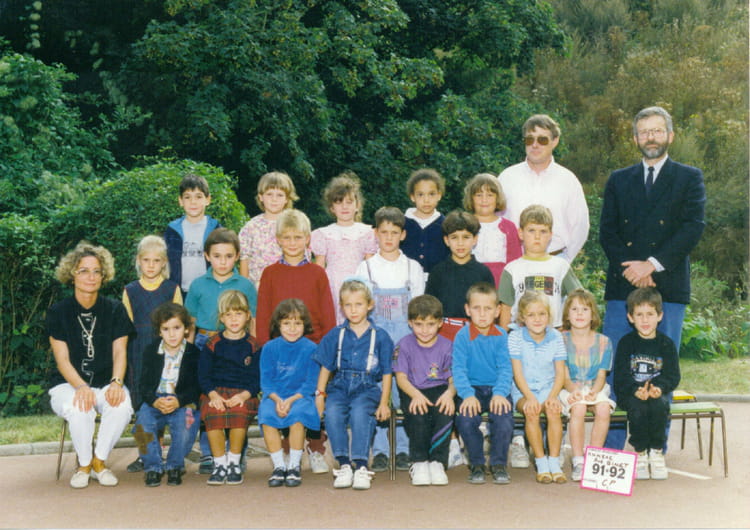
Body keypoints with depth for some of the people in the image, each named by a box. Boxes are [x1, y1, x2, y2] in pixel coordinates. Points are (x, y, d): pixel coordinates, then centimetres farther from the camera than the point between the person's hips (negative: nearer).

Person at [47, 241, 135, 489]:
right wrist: (81, 387, -27)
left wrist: (116, 382, -24)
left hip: (106, 383, 1)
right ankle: (83, 465, -8)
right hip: (69, 384, -1)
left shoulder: (115, 310, 4)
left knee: (122, 405, -33)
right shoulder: (58, 312, 0)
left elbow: (119, 352, -3)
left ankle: (99, 461, -8)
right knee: (78, 408, -36)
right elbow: (62, 359, -7)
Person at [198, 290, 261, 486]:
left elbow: (256, 379, 5)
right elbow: (203, 376, 6)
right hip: (215, 391, 1)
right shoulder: (213, 344, 10)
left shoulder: (252, 346, 9)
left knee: (240, 411, -35)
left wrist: (243, 395, -14)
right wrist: (213, 395, -12)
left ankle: (234, 462, -17)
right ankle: (219, 464, -19)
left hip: (243, 393, -1)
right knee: (212, 413, -33)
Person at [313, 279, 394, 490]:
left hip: (367, 387, -2)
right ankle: (343, 465, -24)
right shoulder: (336, 335, 11)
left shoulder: (380, 336, 6)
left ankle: (361, 467, -31)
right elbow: (326, 367, 12)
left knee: (360, 411, -34)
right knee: (333, 412, -30)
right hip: (340, 385, 2)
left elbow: (386, 373, 6)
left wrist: (384, 402, -2)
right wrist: (320, 394, 0)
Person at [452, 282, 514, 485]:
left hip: (497, 388, 1)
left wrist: (500, 393, -21)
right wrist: (468, 395, -23)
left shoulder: (501, 336, 3)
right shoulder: (462, 336, -1)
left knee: (504, 417, -29)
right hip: (473, 389, 0)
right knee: (465, 419, -28)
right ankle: (476, 464, -3)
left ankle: (499, 464, -4)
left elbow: (505, 368, -3)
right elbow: (459, 369, -7)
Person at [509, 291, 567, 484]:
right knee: (531, 411, -32)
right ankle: (541, 463, -20)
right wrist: (529, 397, -22)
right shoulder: (515, 338, -6)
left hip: (548, 388, 1)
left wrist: (553, 396, -16)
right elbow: (518, 373, -9)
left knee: (553, 409, -30)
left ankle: (554, 461, -20)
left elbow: (560, 373, 0)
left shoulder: (555, 337, -1)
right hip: (523, 391, -1)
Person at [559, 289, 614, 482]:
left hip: (595, 389, 2)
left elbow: (601, 375, 2)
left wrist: (594, 392, -20)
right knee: (578, 408, -35)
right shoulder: (562, 340, 1)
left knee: (604, 407, -31)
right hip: (570, 390, -2)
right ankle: (578, 461, -25)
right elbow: (564, 376, -3)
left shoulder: (603, 341, 6)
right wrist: (574, 391, -24)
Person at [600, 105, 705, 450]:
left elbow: (693, 228, -3)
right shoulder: (618, 180, 18)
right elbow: (607, 231, 9)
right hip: (622, 286, 2)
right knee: (614, 369, -2)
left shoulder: (689, 178, 10)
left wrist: (652, 264, -12)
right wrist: (630, 268, -7)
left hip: (668, 286, -2)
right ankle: (611, 450, 3)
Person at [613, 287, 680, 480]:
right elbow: (621, 376, -5)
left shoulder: (666, 344, 6)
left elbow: (672, 376, -1)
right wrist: (636, 390, -24)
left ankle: (656, 451, -12)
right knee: (638, 407, -33)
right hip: (630, 394, -1)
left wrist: (658, 388, -22)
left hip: (658, 393, 1)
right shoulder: (626, 343, 2)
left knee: (660, 405, -33)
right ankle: (640, 453, -13)